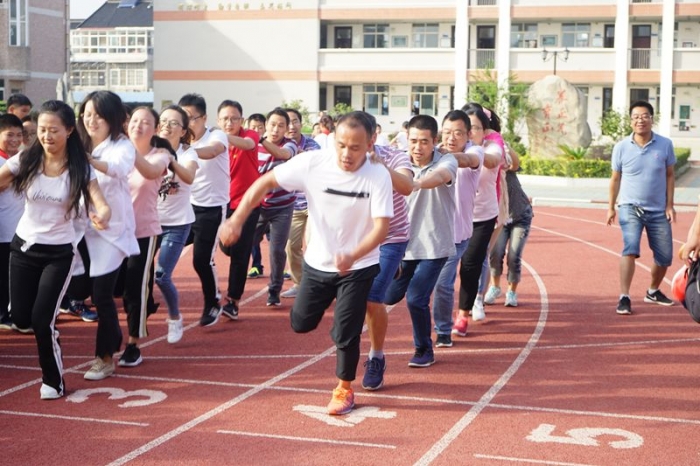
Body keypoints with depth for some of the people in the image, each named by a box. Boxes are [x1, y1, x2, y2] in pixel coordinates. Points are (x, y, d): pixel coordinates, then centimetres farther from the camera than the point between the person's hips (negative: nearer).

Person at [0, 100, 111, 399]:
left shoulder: (80, 168, -13)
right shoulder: (25, 161, -8)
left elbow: (101, 205, -21)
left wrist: (102, 216, -44)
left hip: (59, 252, -3)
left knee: (41, 320, -9)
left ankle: (53, 381, 13)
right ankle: (49, 334, 40)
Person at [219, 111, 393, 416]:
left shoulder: (378, 176, -22)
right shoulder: (312, 163, -19)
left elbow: (381, 227, -26)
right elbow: (265, 183, -12)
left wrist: (352, 256, -44)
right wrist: (237, 219, -22)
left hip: (358, 268, -3)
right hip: (317, 263, 3)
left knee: (345, 333, -4)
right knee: (301, 323, 14)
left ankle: (345, 389, 22)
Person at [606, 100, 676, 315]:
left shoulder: (665, 145, -4)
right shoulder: (621, 147, -6)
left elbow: (670, 175, 4)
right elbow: (615, 178, 5)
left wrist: (670, 204, -1)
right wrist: (611, 207, 5)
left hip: (658, 210, 2)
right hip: (630, 207, -2)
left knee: (665, 256, 9)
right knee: (630, 248, -21)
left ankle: (653, 291, 34)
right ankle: (624, 298, -18)